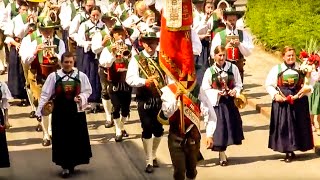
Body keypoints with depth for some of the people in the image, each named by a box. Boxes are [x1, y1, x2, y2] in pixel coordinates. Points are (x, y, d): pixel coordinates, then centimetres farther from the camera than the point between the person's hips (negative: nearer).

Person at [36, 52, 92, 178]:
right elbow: (45, 94, -2)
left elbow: (87, 91, 6)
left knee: (77, 138, 6)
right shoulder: (53, 76, -2)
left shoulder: (81, 76, 0)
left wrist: (81, 97, -16)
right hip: (60, 112, -1)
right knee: (62, 138, 0)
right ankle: (65, 165, 7)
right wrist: (39, 110, -7)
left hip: (76, 111, 1)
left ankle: (72, 163, 21)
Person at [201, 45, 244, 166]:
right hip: (216, 103, -2)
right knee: (219, 127, -5)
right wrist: (217, 92, -16)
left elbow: (238, 85, 6)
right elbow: (205, 89, -2)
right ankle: (222, 156, 5)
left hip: (230, 102, 2)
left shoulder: (233, 68, 0)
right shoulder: (210, 71, -4)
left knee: (230, 126, 7)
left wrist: (235, 91, -14)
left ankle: (222, 153, 25)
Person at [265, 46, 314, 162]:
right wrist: (275, 95, -11)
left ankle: (292, 150, 15)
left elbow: (311, 83, 6)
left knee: (299, 126, 4)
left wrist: (308, 88, -16)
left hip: (299, 102, 2)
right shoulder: (276, 69, 2)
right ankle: (288, 151, 6)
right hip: (282, 102, -1)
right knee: (284, 126, -2)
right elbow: (268, 85, 4)